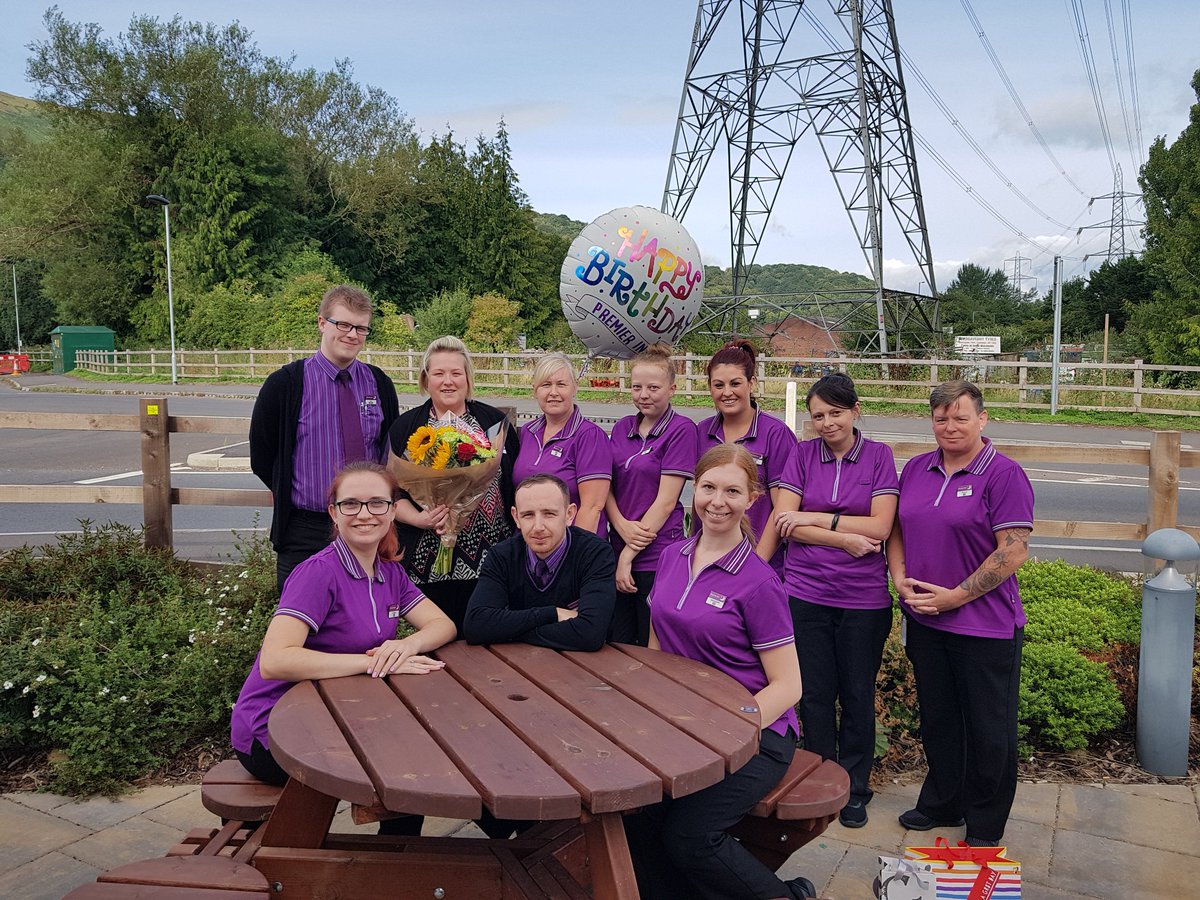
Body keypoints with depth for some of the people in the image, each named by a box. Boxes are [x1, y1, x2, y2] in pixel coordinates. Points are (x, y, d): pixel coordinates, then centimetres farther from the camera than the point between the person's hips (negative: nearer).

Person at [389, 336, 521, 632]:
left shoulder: (495, 422, 7)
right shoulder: (406, 428, 5)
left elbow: (515, 485, 9)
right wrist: (420, 519, -15)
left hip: (491, 560, 1)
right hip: (430, 563, 0)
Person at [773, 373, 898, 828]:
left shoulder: (878, 455, 0)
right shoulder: (803, 454, 2)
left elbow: (880, 526, -8)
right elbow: (785, 525, -6)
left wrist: (817, 519, -11)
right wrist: (846, 539, -14)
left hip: (863, 598, -1)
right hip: (806, 593, 1)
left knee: (857, 695, 10)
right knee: (815, 693, 8)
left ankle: (855, 788, 29)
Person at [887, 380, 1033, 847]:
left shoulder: (1004, 474, -11)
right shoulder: (916, 469, 7)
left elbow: (1014, 550, -16)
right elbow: (897, 529, 15)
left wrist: (956, 596, -17)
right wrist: (900, 578, -2)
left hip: (985, 626, -5)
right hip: (924, 619, 6)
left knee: (988, 727, 9)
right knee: (937, 718, 19)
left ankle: (985, 825, 27)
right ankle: (941, 804, 38)